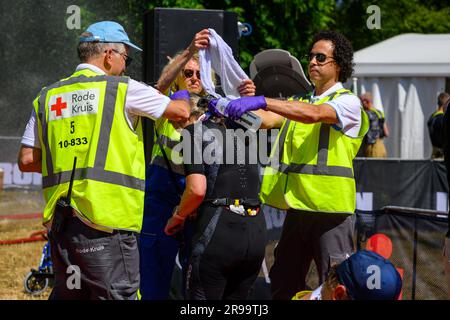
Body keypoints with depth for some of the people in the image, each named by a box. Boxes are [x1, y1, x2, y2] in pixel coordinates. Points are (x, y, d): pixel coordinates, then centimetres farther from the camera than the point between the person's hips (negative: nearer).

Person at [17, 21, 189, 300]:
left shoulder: (47, 98, 13)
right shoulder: (122, 89, -1)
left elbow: (27, 160, 12)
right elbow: (180, 111, 8)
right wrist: (186, 101, 31)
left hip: (60, 222, 6)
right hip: (106, 223, -6)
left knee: (67, 294, 13)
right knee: (117, 295, -3)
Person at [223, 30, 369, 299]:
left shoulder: (348, 102, -5)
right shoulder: (299, 101, 20)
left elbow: (313, 114, -24)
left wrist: (262, 101, -33)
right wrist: (235, 109, -12)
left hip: (330, 208, -7)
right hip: (297, 207, 7)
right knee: (283, 285, 11)